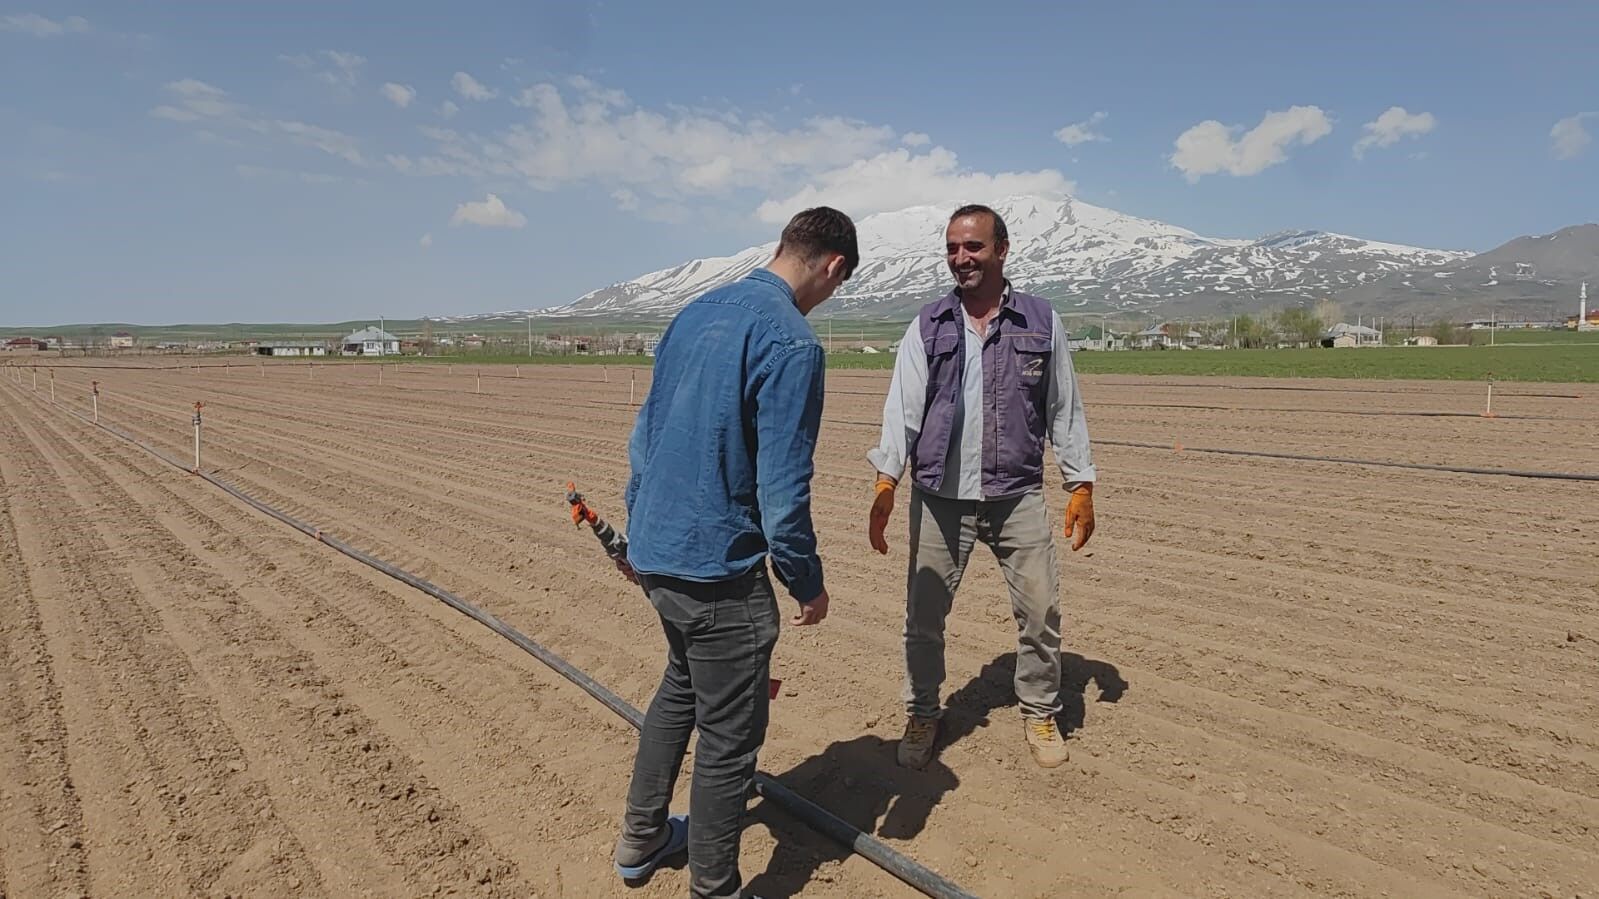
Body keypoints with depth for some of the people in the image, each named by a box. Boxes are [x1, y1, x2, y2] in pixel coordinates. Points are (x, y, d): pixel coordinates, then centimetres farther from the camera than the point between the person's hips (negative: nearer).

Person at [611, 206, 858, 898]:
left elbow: (644, 433, 14)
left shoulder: (695, 313, 8)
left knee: (681, 688, 28)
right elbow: (782, 487, -20)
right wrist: (808, 582, -7)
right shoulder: (790, 342, -18)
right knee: (730, 736, 8)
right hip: (718, 570, -9)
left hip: (655, 550, 9)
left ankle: (641, 840, 42)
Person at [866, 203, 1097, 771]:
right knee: (923, 616, 5)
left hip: (1018, 496, 0)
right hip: (940, 497, 0)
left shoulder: (1042, 323, 5)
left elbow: (1065, 410, 9)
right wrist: (885, 483, -14)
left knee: (1041, 611, 3)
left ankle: (1040, 713, 26)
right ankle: (922, 717, 26)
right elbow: (902, 407, -2)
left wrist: (1081, 486, 5)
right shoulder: (927, 327, 4)